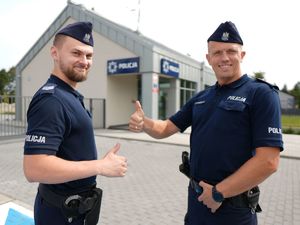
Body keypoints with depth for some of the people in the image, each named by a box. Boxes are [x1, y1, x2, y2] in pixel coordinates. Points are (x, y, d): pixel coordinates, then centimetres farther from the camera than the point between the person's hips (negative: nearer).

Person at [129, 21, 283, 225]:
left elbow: (268, 161, -18)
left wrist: (219, 192, -14)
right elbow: (166, 128, 7)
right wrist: (144, 123, -14)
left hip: (233, 208, -5)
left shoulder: (261, 94, -11)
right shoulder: (201, 98, 6)